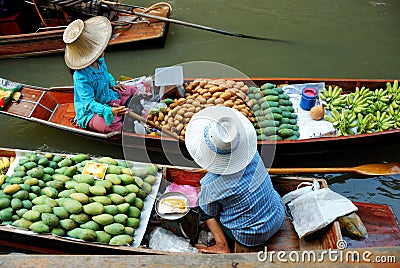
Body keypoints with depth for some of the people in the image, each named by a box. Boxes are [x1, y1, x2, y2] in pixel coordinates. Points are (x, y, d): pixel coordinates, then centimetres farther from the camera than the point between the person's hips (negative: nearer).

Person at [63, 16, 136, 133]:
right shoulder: (81, 77, -32)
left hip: (108, 97, 9)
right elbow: (89, 103, -34)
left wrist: (112, 84, 6)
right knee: (112, 125, -35)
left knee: (134, 91, 9)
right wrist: (109, 111, -48)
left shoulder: (100, 60, -5)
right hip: (89, 112, -8)